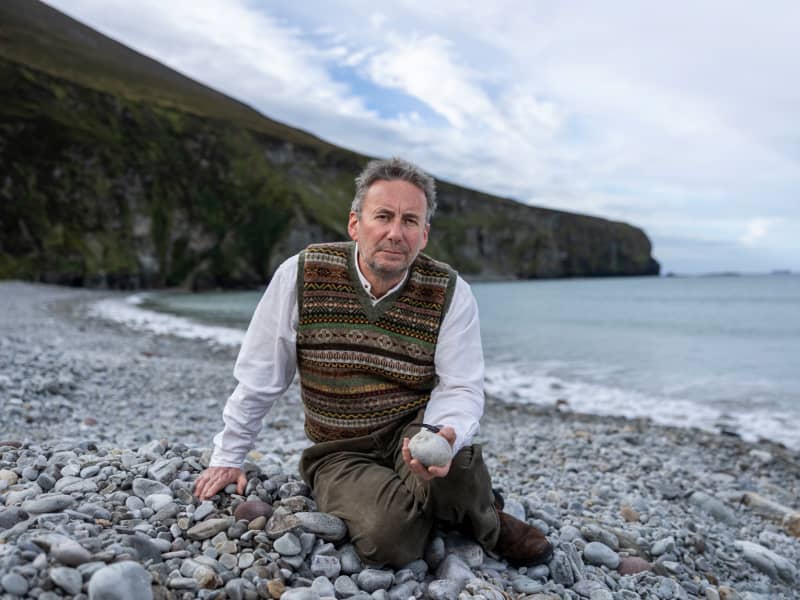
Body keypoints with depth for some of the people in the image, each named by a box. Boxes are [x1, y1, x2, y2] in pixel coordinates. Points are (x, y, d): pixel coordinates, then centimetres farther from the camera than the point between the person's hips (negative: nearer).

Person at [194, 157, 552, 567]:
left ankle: (487, 522, 2)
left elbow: (461, 388, -10)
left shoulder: (449, 293, -11)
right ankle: (431, 502, 9)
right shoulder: (302, 276, -12)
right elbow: (259, 377, -3)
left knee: (449, 465, -35)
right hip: (342, 455, 0)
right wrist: (228, 457, 6)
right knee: (386, 538, -28)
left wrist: (443, 435, -34)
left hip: (413, 430, 0)